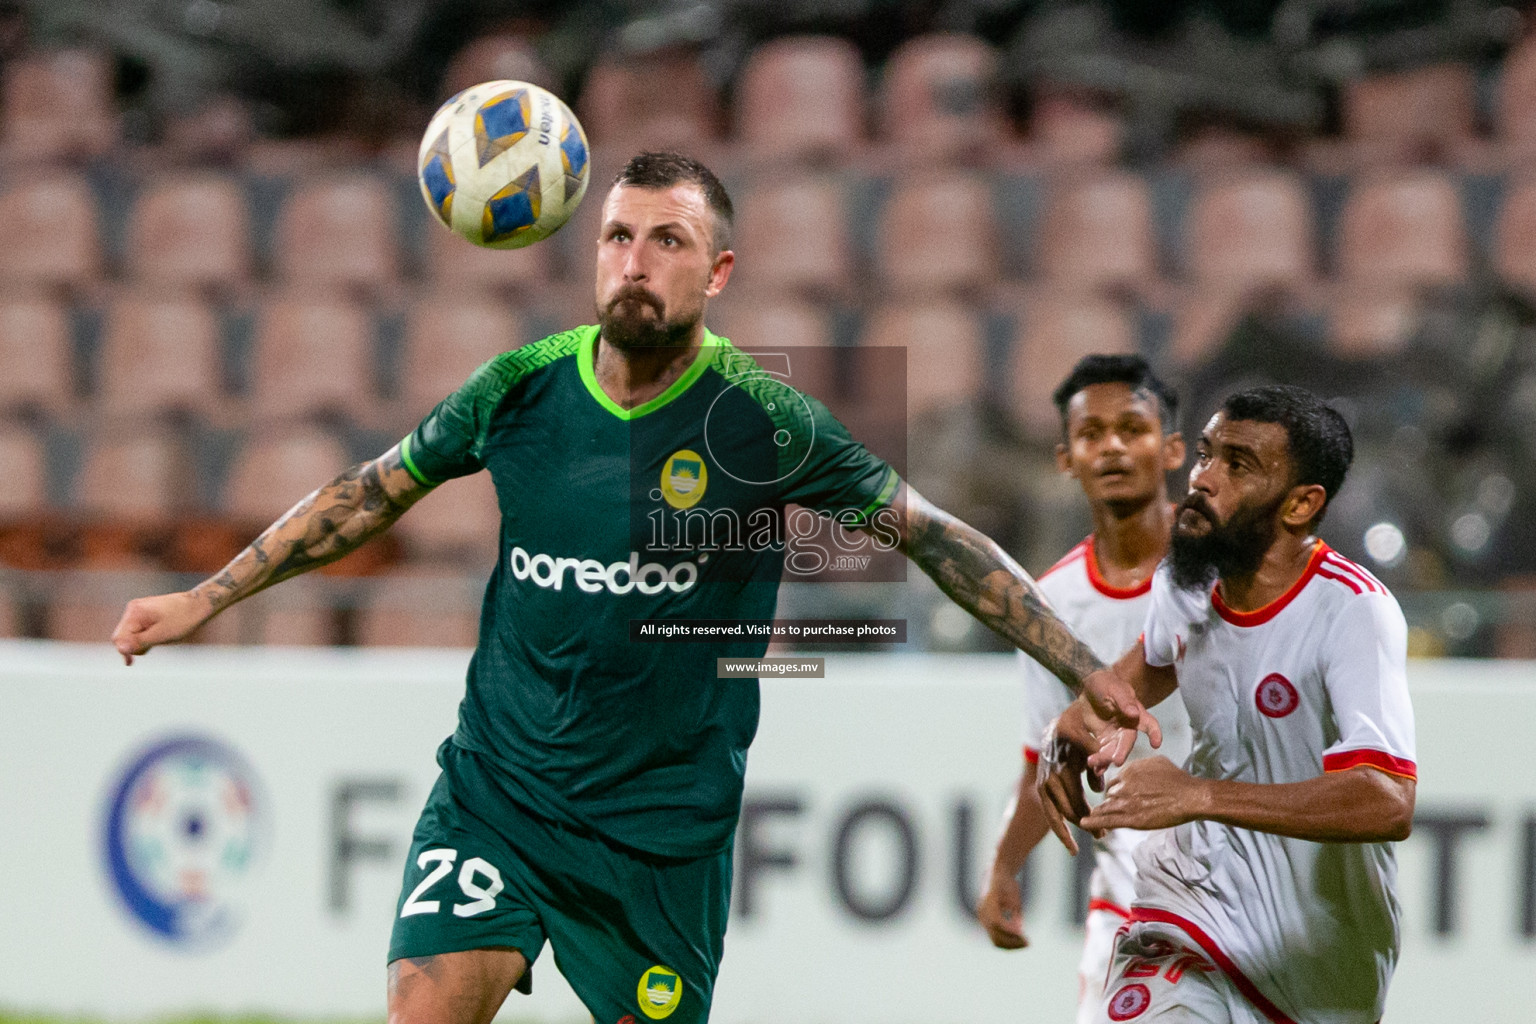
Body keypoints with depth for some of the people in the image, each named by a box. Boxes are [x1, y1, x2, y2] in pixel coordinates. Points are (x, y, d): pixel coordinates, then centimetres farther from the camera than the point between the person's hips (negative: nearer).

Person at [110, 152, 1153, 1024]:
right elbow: (372, 492, 12)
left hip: (666, 826, -1)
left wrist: (1092, 673, -3)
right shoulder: (522, 387, -3)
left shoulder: (763, 419, -10)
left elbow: (937, 537, -2)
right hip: (493, 790, 1)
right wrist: (205, 600, 12)